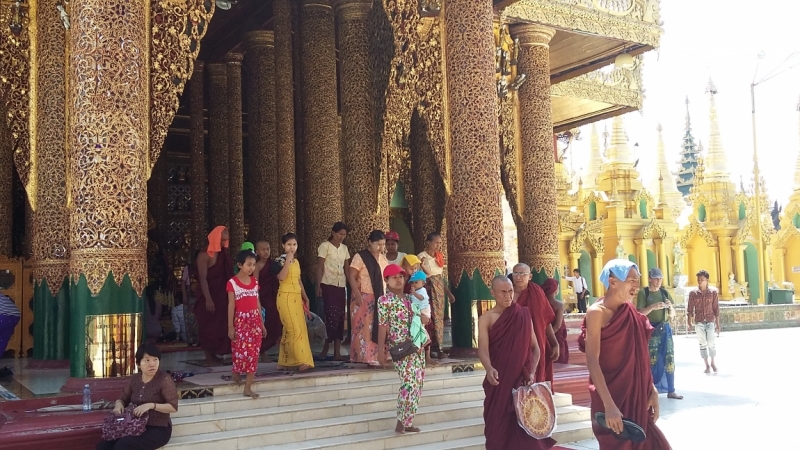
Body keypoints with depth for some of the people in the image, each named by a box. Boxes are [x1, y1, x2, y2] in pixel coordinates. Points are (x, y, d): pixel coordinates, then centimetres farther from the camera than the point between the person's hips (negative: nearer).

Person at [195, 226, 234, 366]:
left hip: (222, 297, 6)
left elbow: (227, 277, 8)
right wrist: (208, 299, -23)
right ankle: (209, 358, 3)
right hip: (209, 298, -6)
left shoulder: (224, 255, 10)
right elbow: (202, 278, -16)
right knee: (209, 327, -2)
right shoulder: (204, 255, -10)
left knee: (220, 327, 6)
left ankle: (214, 356, 13)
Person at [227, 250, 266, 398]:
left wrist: (262, 323, 11)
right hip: (241, 320, -5)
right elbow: (231, 305, -7)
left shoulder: (254, 281, 8)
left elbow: (257, 303, 12)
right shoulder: (232, 282, -7)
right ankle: (235, 370, 28)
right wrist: (230, 327, -9)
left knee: (254, 354, 1)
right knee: (242, 351, -7)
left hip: (254, 320, 5)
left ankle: (248, 388, 5)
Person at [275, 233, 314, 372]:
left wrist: (305, 297, 19)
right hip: (286, 298, -8)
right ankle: (302, 361, -13)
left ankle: (285, 361, 13)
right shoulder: (281, 260, -7)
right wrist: (288, 259, -23)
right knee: (295, 330, -13)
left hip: (297, 298, 8)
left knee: (295, 330, 7)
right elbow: (281, 277, -24)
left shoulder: (296, 261, 15)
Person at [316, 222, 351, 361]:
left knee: (340, 317, 3)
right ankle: (325, 349, 2)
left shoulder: (344, 248, 12)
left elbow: (347, 268, 12)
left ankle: (337, 352, 6)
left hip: (341, 286, 6)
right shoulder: (325, 246, -4)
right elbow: (319, 267, -6)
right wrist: (318, 286, -12)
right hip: (328, 285, -6)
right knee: (332, 316, -13)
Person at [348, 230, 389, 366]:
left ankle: (377, 357, 15)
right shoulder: (360, 257, -8)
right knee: (365, 329, -3)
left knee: (379, 329, 8)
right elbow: (351, 276, -12)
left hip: (380, 298, 6)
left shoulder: (383, 258, 11)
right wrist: (357, 294, -21)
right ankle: (367, 358, 1)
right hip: (365, 298, -6)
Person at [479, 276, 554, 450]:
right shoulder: (486, 319, -2)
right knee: (499, 423, 1)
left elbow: (535, 347, 5)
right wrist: (489, 369, -35)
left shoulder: (523, 315, 4)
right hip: (499, 380, -1)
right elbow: (483, 348, -15)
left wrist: (532, 372, -10)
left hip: (521, 379, 1)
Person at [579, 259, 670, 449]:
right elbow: (592, 361, -19)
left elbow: (640, 357, 12)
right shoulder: (597, 313, -13)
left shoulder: (630, 312, 7)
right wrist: (609, 405, -24)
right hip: (612, 397, -7)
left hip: (637, 397, 7)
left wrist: (652, 390, 5)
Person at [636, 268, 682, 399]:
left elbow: (672, 315, 12)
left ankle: (671, 391, 9)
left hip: (665, 329, 4)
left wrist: (670, 307, -9)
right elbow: (639, 313, -11)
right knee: (651, 361, -4)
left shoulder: (665, 292, 10)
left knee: (669, 359, 2)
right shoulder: (643, 292, -3)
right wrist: (652, 307, -24)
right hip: (650, 329, -4)